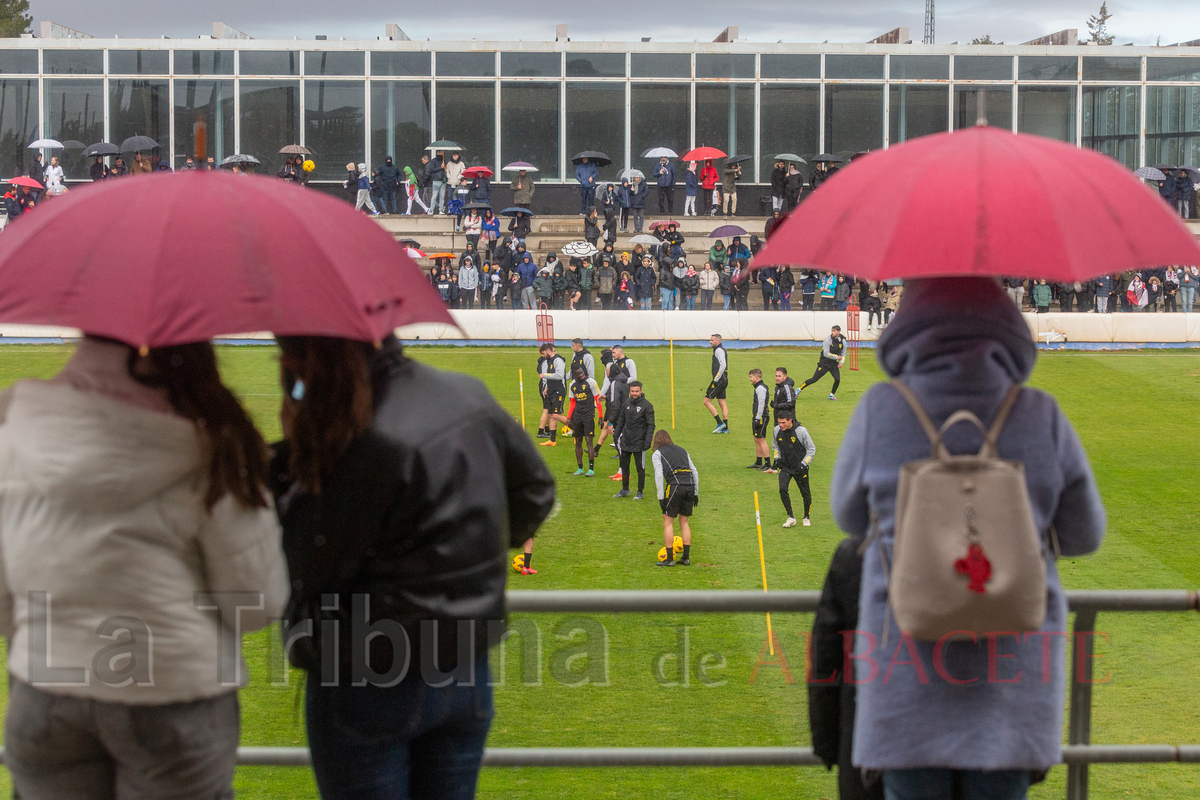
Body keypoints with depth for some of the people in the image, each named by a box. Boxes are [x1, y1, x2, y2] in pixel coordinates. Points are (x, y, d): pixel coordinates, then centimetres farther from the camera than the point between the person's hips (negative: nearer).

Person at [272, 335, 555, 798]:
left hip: (368, 686, -7)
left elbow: (309, 573, -17)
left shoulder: (368, 446, -25)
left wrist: (294, 464, -8)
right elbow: (535, 490, 13)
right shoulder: (470, 396, -1)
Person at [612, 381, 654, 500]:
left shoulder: (646, 405, -9)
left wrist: (648, 441, -15)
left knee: (640, 468, 3)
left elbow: (651, 425, -9)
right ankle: (625, 490, 27)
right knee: (624, 466, 13)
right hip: (625, 441, 5)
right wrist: (616, 435, 12)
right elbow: (621, 420, 16)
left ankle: (640, 492, 13)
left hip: (639, 443, -5)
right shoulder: (627, 403, 6)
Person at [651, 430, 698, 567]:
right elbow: (695, 471, 18)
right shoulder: (682, 450, 24)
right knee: (685, 522, 15)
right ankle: (686, 557, 13)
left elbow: (659, 475, -4)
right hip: (690, 486, 5)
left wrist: (661, 497, -5)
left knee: (668, 523, 5)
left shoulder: (657, 454, 10)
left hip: (674, 485, -5)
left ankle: (669, 559, 3)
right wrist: (696, 493, 20)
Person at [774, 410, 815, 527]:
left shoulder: (801, 431, -18)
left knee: (805, 493, 6)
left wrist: (804, 464, -14)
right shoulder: (777, 430, -5)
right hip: (785, 466, 3)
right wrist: (777, 459, 4)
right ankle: (791, 517, -6)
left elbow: (811, 449, -7)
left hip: (800, 468, -3)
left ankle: (806, 517, 28)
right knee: (782, 489, -16)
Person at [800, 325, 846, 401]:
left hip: (834, 364, 4)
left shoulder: (842, 341, -1)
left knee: (837, 379, -11)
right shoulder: (828, 340, -16)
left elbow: (843, 354, 10)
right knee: (814, 379, -7)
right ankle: (799, 389, 4)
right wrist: (836, 357, -17)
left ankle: (831, 395, 10)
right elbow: (826, 354, -20)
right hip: (824, 363, -4)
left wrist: (841, 362, -7)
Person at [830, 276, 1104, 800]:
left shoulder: (880, 410, -5)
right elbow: (1083, 533, 8)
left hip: (910, 657, -1)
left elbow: (851, 515, 11)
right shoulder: (1042, 417, -3)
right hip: (1013, 658, 1)